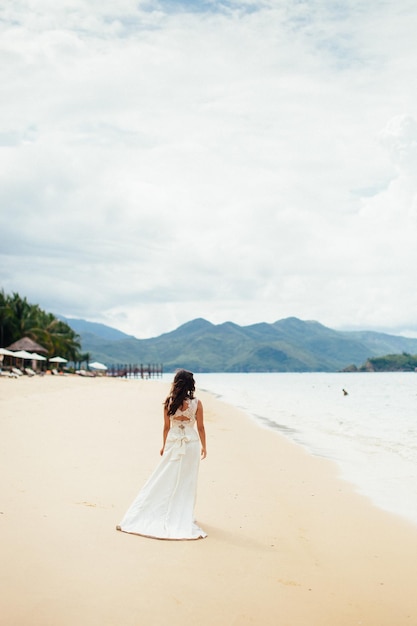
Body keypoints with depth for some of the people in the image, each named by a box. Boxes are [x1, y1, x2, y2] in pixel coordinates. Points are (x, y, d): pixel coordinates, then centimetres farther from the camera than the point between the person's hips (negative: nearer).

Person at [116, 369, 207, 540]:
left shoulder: (168, 403, -5)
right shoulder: (196, 403, -8)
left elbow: (166, 427, 2)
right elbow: (200, 428, -2)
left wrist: (164, 445, 15)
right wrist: (204, 446, 10)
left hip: (173, 444, 1)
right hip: (191, 444, -1)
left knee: (163, 481, 9)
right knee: (186, 482, 9)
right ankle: (183, 518, 15)